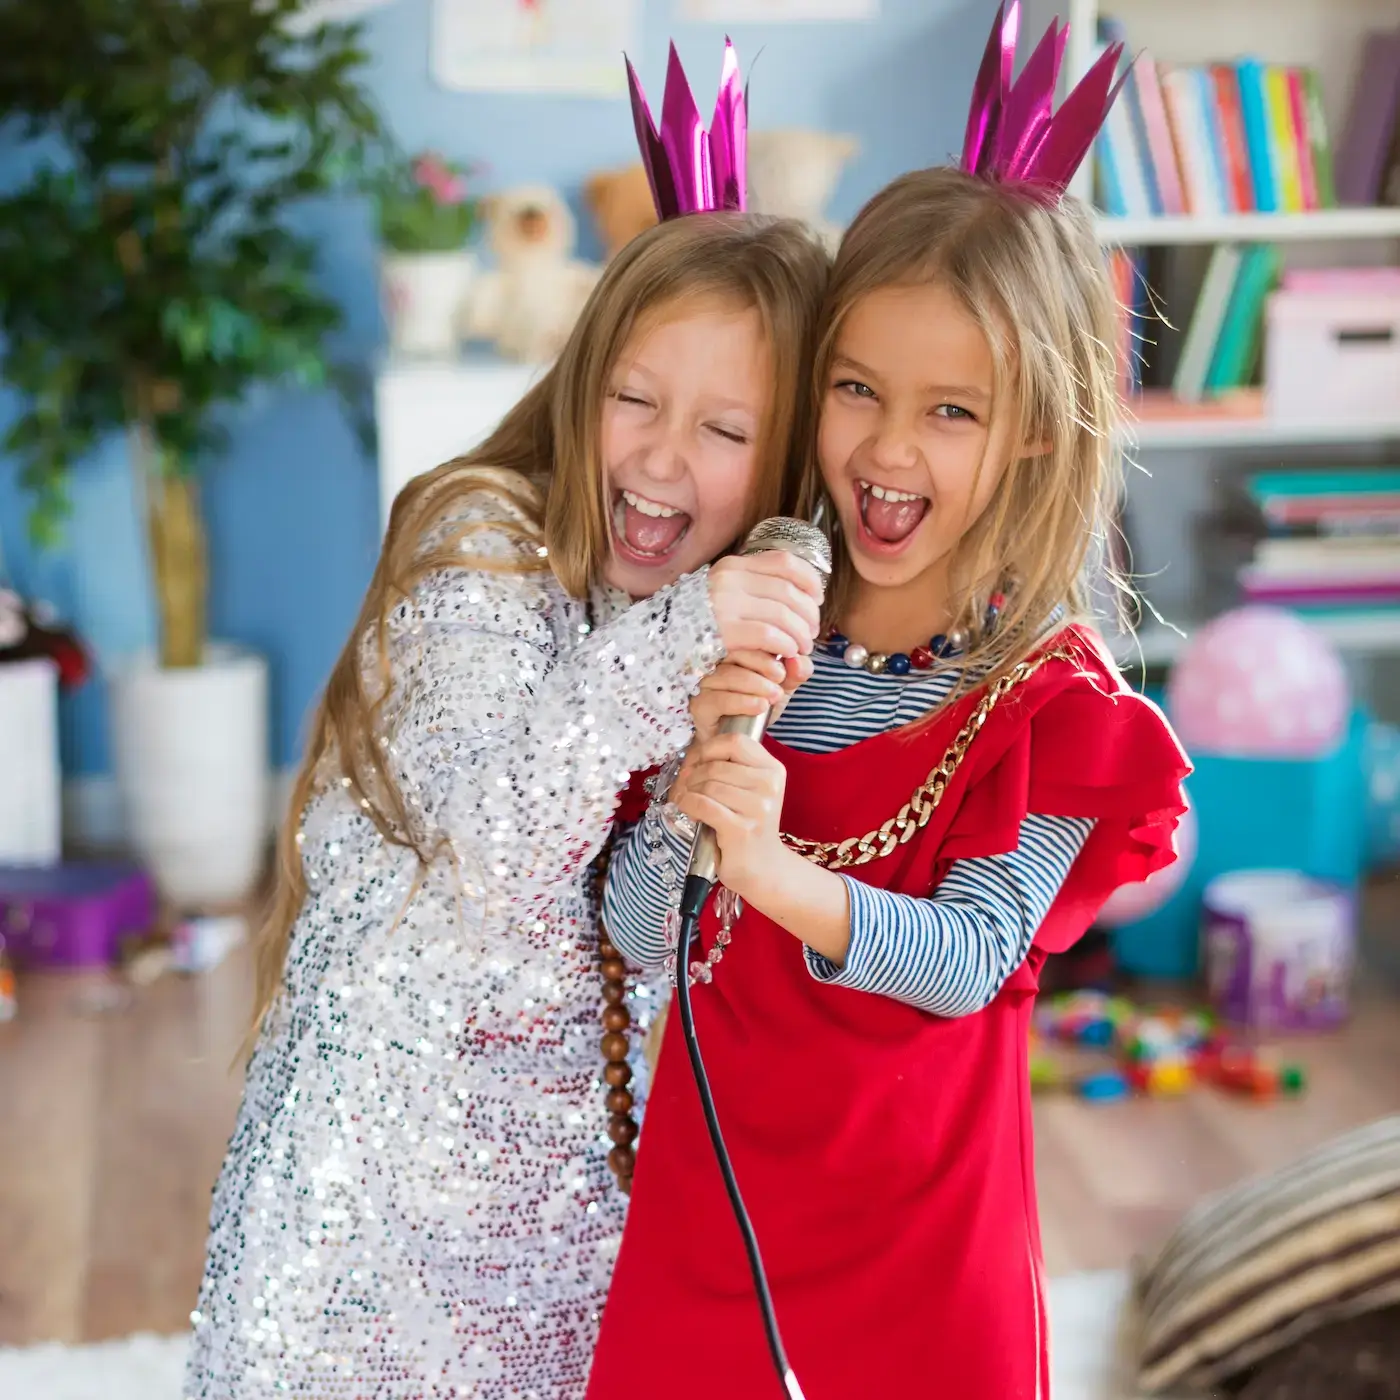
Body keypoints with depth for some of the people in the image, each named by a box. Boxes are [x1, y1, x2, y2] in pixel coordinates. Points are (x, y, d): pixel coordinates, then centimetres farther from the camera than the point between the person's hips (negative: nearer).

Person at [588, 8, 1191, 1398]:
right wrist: (703, 776, -27)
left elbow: (971, 959, -21)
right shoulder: (752, 637, -5)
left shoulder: (1051, 698, -11)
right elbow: (640, 935, -8)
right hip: (704, 1194, 3)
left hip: (910, 1227, -2)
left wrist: (780, 875, -37)